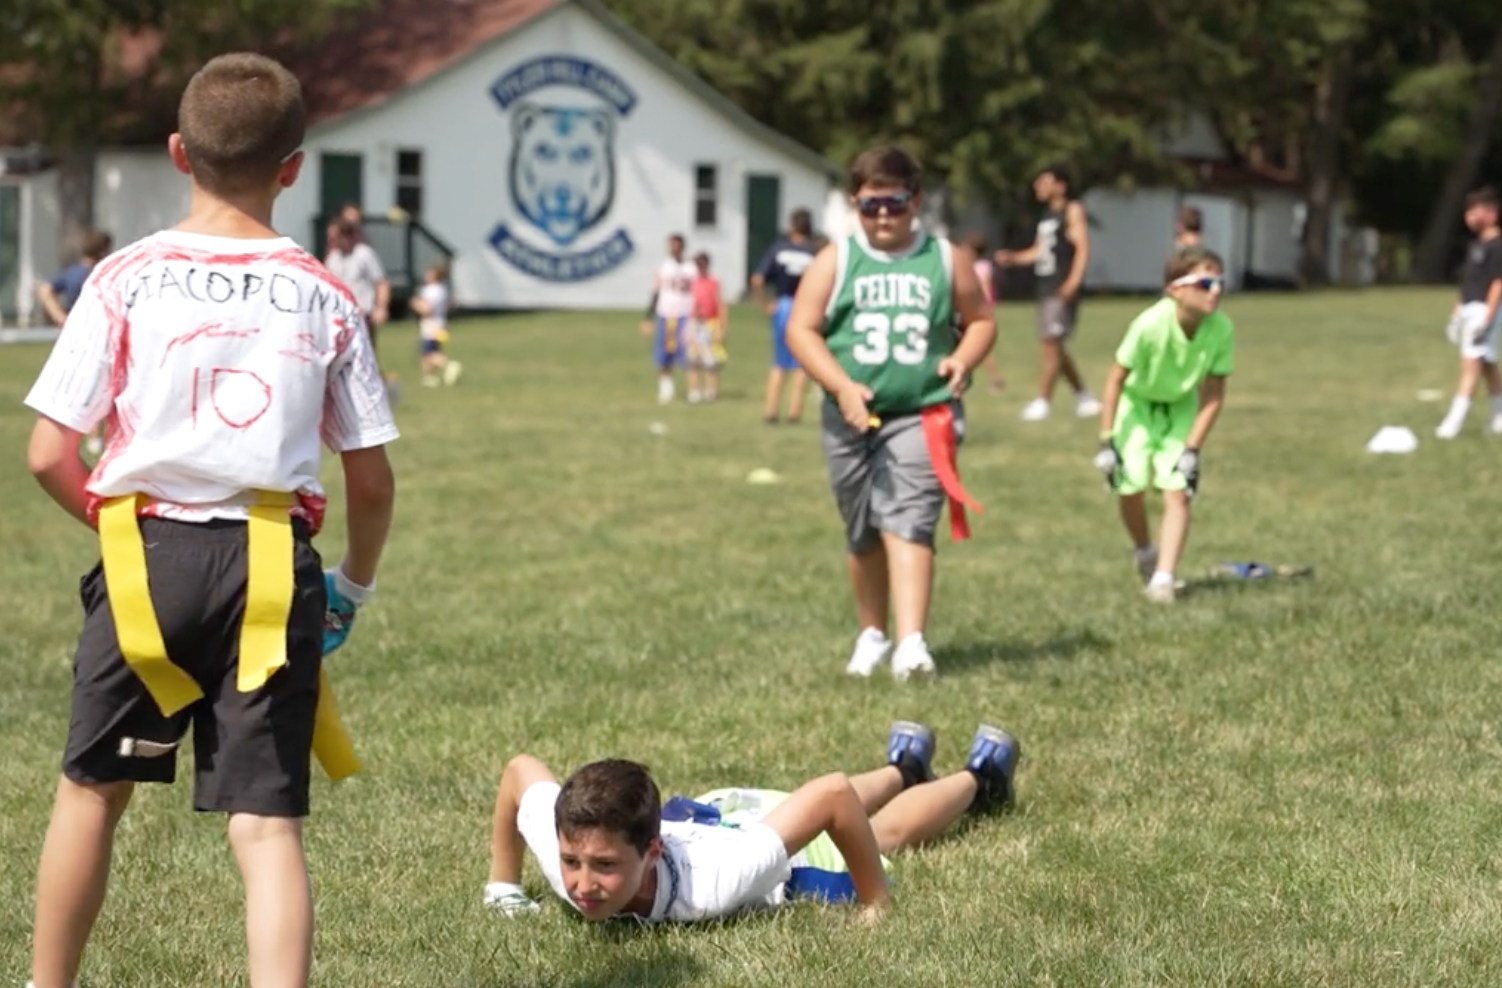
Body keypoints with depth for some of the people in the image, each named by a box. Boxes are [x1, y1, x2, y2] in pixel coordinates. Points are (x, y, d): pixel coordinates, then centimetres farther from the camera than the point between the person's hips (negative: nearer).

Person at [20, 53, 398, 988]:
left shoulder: (126, 279, -1)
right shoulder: (326, 296, 3)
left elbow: (49, 455, -4)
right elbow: (371, 479, 6)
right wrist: (356, 586, 23)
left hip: (147, 557, 0)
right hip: (272, 565, 0)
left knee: (94, 785, 20)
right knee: (268, 821, 1)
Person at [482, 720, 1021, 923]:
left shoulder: (709, 878, -52)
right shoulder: (563, 841, -41)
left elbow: (833, 794, -45)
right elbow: (521, 767, -20)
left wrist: (878, 906, -34)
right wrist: (503, 885, -14)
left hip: (775, 835, -4)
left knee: (887, 833, 31)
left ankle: (979, 776, 61)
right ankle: (902, 769, 67)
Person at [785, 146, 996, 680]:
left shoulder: (946, 259, 6)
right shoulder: (835, 261, 4)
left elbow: (980, 320, 14)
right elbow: (801, 329, -2)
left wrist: (963, 358, -8)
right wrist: (842, 386, -15)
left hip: (923, 414, -2)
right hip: (852, 417, 2)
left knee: (907, 522, -17)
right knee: (863, 534, 13)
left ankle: (911, 644, -24)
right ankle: (872, 634, 31)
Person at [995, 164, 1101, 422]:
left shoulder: (1073, 211, -6)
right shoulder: (1047, 214, 18)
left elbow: (1082, 247, -15)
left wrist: (1074, 280, -25)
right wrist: (1013, 258, 8)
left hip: (1062, 290, -9)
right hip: (1046, 287, 9)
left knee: (1052, 343, -10)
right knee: (1055, 348, 11)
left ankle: (1042, 401, -7)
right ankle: (1084, 397, 21)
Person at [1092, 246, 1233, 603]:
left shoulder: (1221, 329, -25)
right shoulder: (1150, 324, -34)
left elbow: (1214, 395, -14)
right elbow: (1116, 379, -21)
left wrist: (1192, 449, -18)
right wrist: (1107, 440, -20)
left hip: (1181, 407, 2)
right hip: (1138, 403, -2)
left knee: (1177, 491, -13)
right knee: (1131, 485, -10)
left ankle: (1163, 578, -13)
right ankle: (1145, 553, 20)